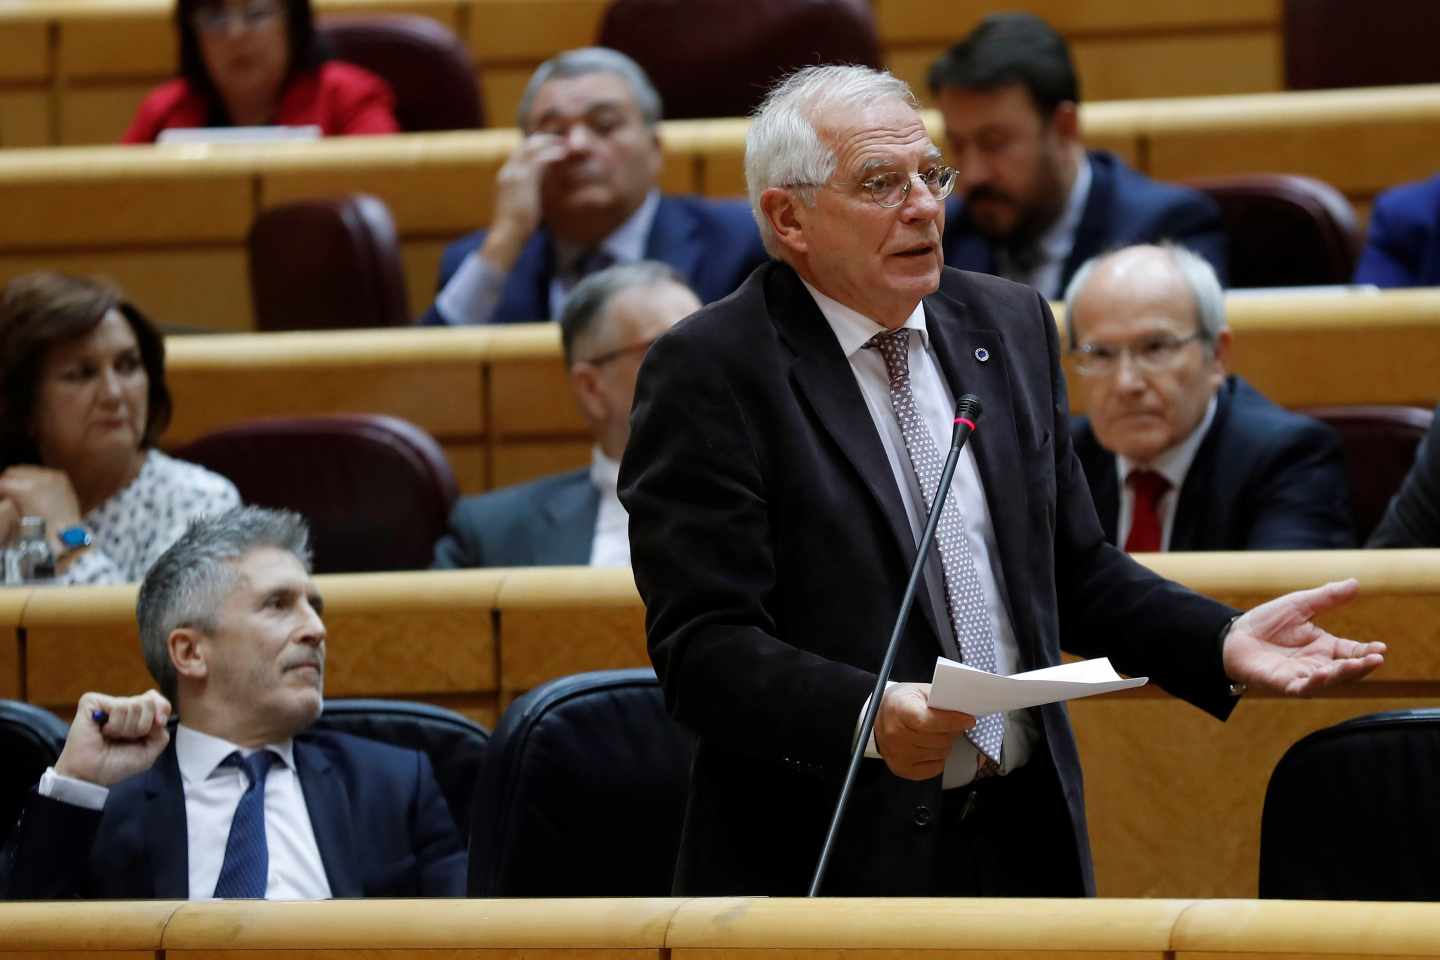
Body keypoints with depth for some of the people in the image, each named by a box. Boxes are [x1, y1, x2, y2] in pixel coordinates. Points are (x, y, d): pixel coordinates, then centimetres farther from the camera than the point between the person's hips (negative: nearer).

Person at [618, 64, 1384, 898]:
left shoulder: (1012, 324, 10)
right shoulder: (709, 371, -10)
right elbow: (702, 648, -17)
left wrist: (1223, 642, -1)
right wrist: (870, 717, -33)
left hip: (1028, 839, 5)